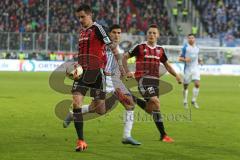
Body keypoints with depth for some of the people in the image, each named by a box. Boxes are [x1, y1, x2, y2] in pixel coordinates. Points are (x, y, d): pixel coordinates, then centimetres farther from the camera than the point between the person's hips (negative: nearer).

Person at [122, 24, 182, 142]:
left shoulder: (160, 50, 13)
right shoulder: (140, 47, -1)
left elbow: (167, 65, 23)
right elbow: (124, 57, 5)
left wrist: (176, 75, 8)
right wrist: (127, 72, -6)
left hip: (155, 80, 6)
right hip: (143, 78, -6)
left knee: (150, 110, 5)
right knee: (156, 102, -21)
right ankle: (163, 135, -20)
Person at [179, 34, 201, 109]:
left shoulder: (197, 48, 11)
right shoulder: (185, 47, -4)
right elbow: (180, 58, -5)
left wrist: (199, 60, 4)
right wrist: (185, 59, -25)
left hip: (195, 68, 3)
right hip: (188, 69, -3)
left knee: (197, 84, -13)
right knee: (185, 86, 2)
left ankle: (194, 101, 0)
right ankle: (185, 102, 18)